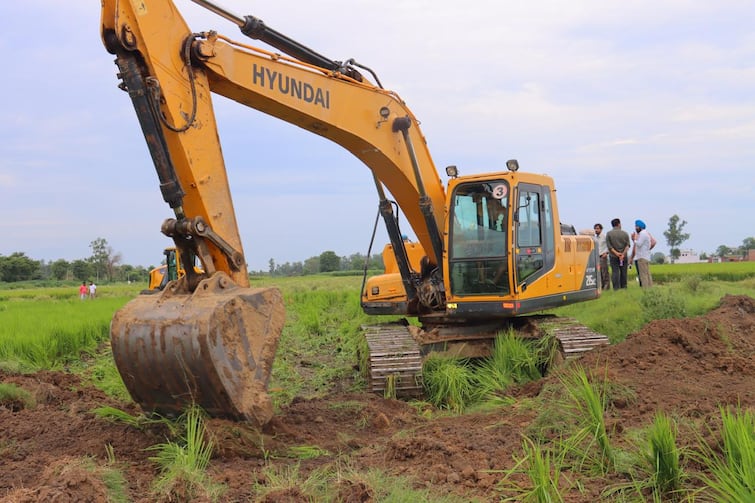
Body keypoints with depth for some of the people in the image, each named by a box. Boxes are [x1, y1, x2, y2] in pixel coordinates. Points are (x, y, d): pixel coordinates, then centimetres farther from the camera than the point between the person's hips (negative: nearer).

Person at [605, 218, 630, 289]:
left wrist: (616, 253, -12)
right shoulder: (625, 233, 1)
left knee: (615, 272, -2)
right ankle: (624, 287, 11)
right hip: (624, 256, 1)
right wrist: (623, 254, -11)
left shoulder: (609, 234, -2)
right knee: (623, 272, 8)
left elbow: (609, 246, -9)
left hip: (613, 256, -1)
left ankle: (616, 288, -5)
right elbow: (627, 245, -6)